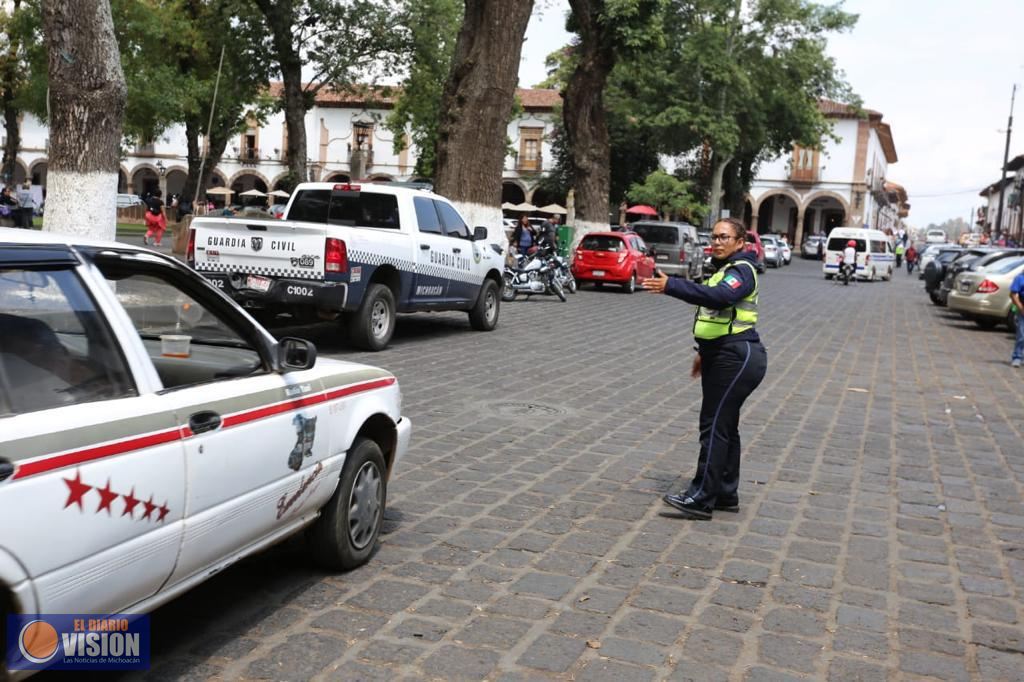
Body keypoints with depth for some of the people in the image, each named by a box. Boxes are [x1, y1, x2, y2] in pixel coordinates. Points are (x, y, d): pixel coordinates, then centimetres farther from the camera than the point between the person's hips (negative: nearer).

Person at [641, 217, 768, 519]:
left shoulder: (741, 270, -13)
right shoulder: (725, 269, 19)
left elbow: (719, 296, -35)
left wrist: (671, 285, -43)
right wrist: (705, 353, 28)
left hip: (737, 359, -10)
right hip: (722, 357, 10)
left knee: (715, 427, -11)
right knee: (724, 426, 14)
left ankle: (701, 498, -8)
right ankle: (726, 494, 22)